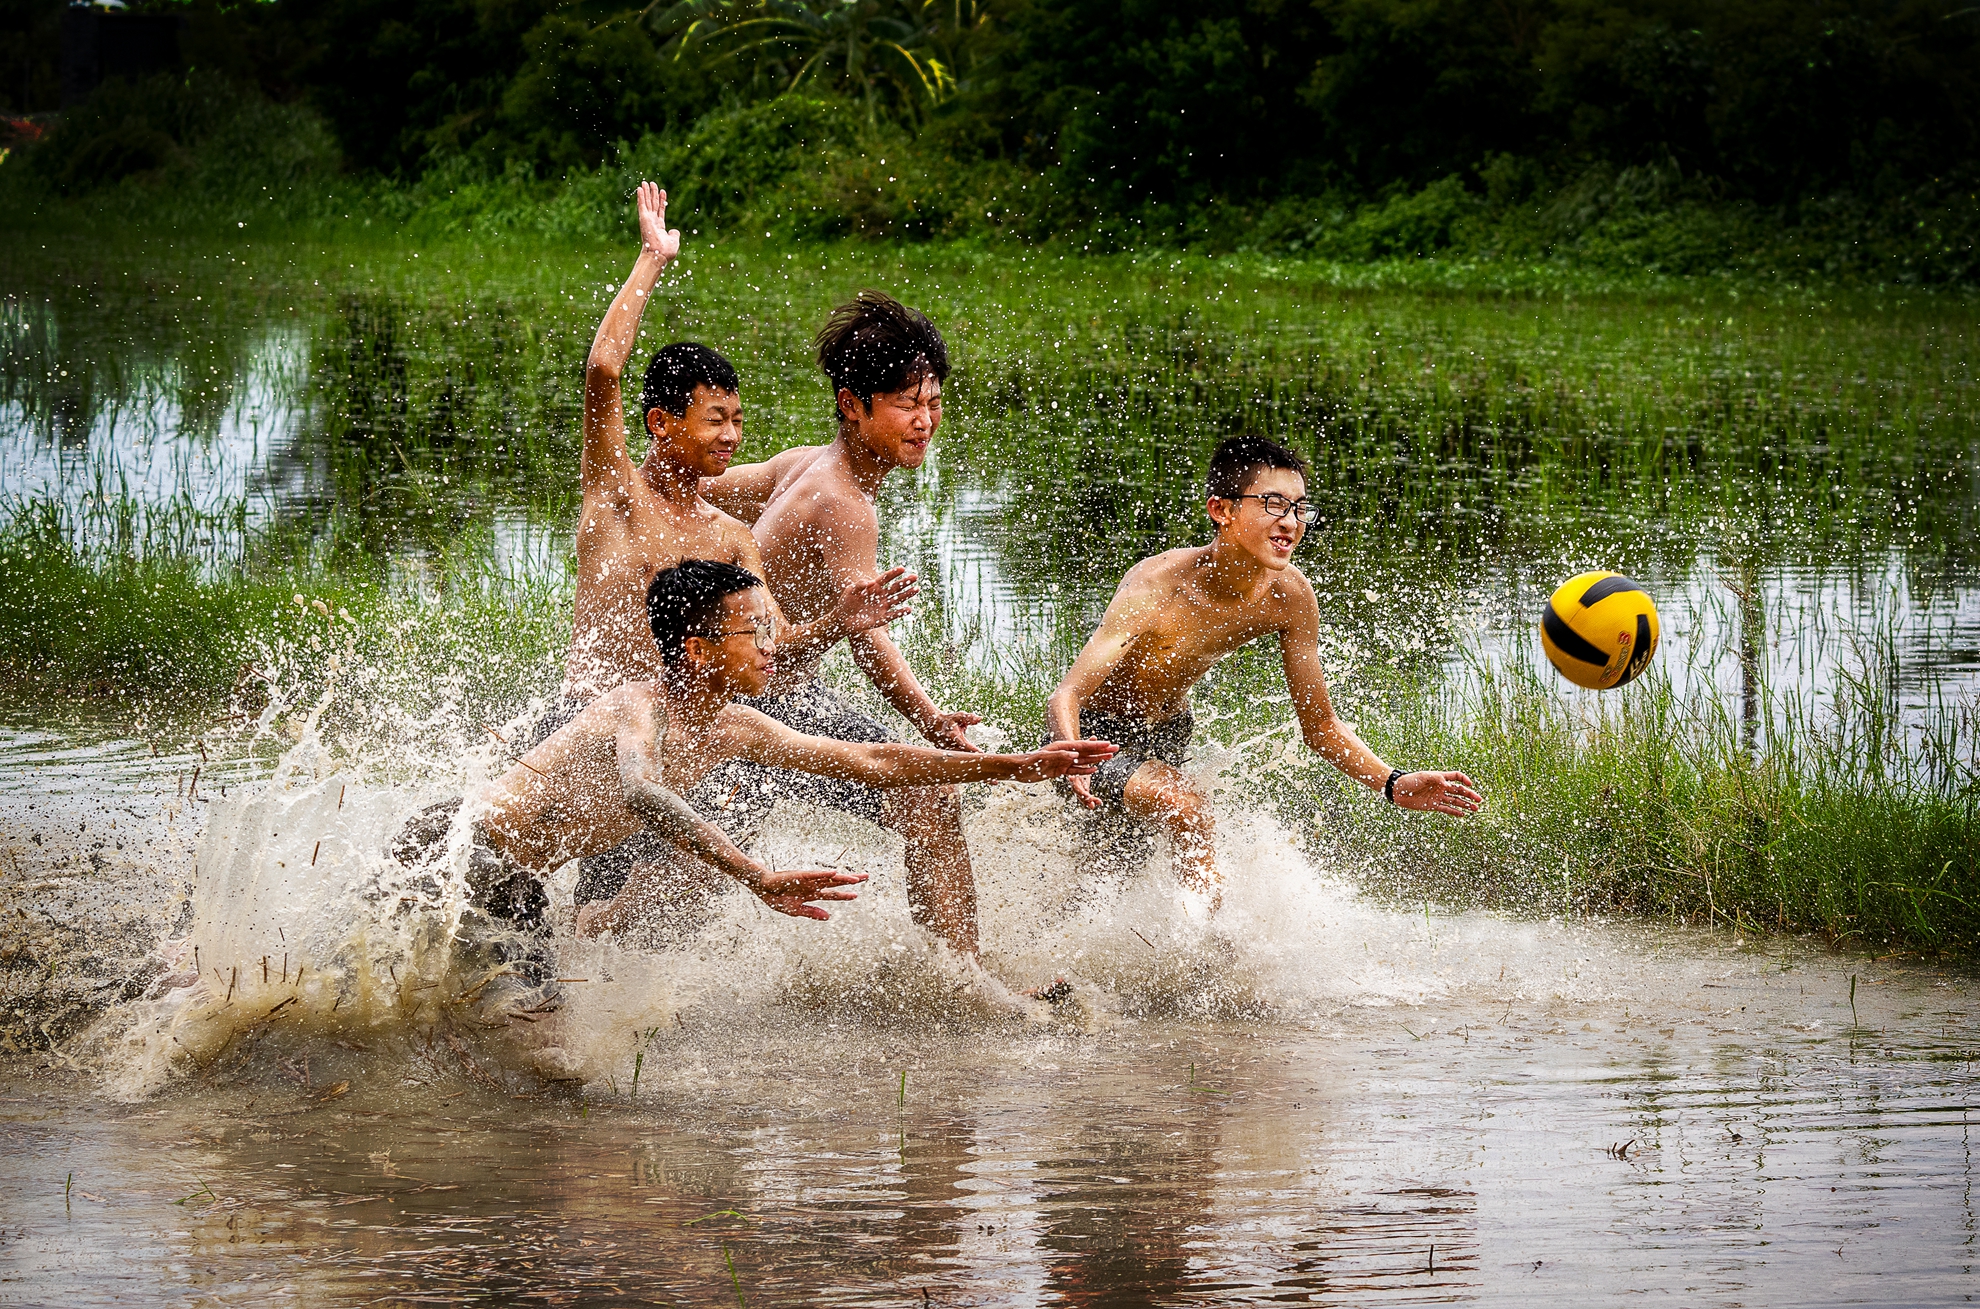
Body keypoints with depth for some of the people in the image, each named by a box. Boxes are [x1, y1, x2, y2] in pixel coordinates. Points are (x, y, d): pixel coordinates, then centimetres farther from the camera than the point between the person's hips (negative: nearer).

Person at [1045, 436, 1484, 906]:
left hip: (1168, 734, 7)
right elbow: (1065, 697, -39)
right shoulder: (1158, 587, -34)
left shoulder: (1289, 596, -17)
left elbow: (1320, 727, -5)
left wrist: (1393, 784, -21)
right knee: (1188, 811, -34)